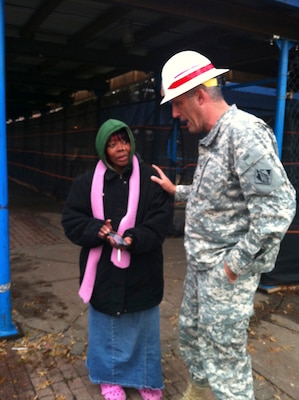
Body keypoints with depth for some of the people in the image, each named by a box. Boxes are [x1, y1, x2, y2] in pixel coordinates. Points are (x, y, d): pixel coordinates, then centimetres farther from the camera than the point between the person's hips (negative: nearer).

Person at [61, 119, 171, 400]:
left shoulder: (150, 179, -7)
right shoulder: (87, 182, -3)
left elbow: (159, 221, -12)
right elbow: (71, 220, -4)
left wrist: (134, 238, -29)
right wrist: (98, 230, -22)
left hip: (141, 271, 0)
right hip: (104, 271, 1)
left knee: (143, 326, 15)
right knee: (107, 325, 17)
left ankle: (146, 377, 38)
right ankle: (109, 377, 39)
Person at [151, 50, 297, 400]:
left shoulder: (244, 133, -21)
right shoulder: (211, 138, 9)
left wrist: (236, 264, -21)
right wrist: (176, 191, 20)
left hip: (226, 270, -10)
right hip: (200, 265, 10)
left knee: (223, 357, 4)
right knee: (190, 332, 24)